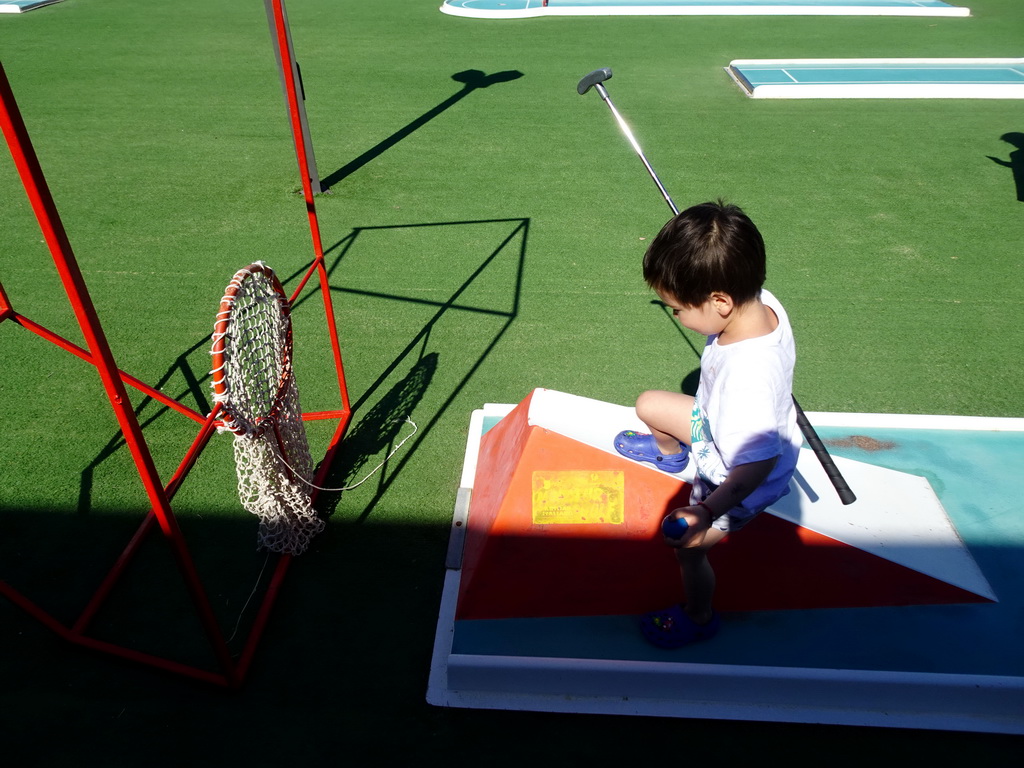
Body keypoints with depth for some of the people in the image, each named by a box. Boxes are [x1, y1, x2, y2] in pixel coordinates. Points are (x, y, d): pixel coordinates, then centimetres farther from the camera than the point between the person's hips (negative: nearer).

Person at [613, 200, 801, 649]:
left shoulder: (748, 380, -48)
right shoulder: (763, 303, -23)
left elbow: (756, 465, -40)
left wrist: (707, 512, -43)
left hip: (742, 480, -8)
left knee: (686, 545, 2)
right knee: (649, 405, 18)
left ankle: (698, 617, 35)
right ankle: (670, 453, 55)